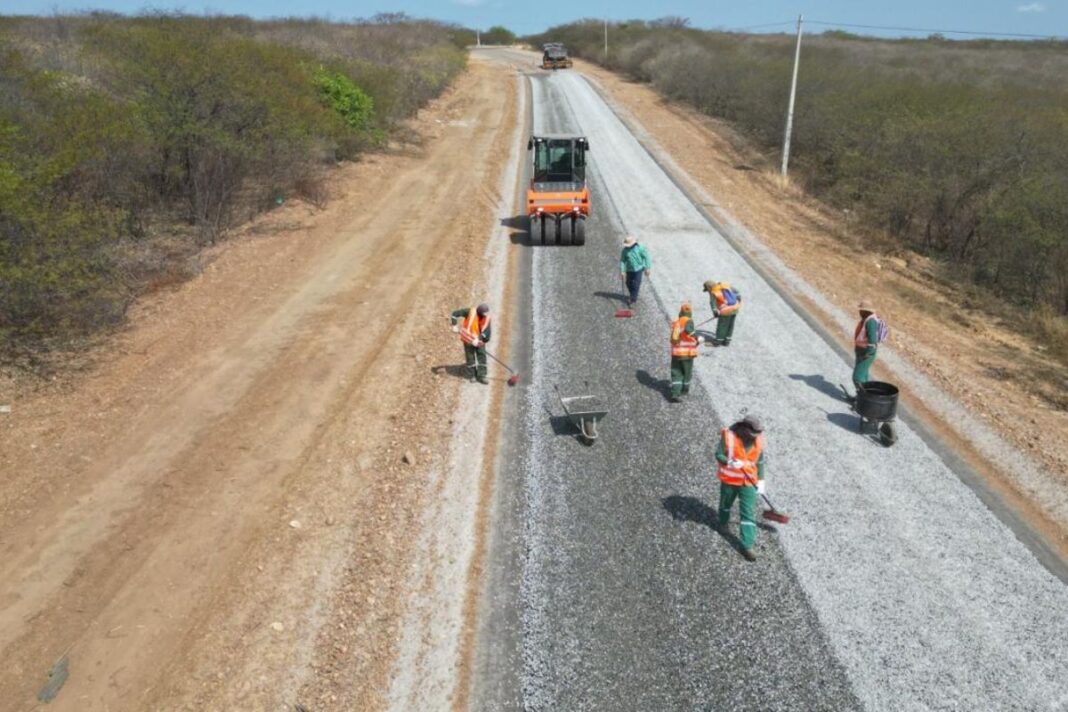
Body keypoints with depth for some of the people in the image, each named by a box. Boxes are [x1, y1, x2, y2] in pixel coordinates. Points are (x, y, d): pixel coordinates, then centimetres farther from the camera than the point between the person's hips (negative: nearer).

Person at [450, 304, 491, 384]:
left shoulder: (487, 318, -12)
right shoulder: (471, 312, -20)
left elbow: (486, 331, -18)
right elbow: (455, 313, -17)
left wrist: (478, 339, -30)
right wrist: (454, 325, -22)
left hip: (480, 340, 2)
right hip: (469, 338, -2)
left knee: (482, 355, -2)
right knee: (470, 356, 6)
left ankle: (481, 376, 4)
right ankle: (472, 375, 19)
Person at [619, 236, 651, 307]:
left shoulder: (640, 248, -16)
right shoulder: (625, 250, -8)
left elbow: (646, 257, -8)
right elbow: (622, 261, -3)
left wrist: (647, 268, -8)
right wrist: (622, 271, -6)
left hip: (638, 269, -3)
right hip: (629, 270, 3)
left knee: (636, 284, -5)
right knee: (628, 283, 11)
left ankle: (633, 299, 6)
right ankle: (632, 295, 37)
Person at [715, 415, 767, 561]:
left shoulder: (758, 440, -9)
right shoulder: (729, 436, -20)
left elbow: (759, 462, 4)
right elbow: (718, 455, -12)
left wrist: (760, 480, 3)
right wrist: (730, 462, -31)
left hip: (748, 482, 1)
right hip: (729, 479, -1)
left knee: (748, 513, -2)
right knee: (725, 504, 23)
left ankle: (747, 546, 3)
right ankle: (723, 522, 55)